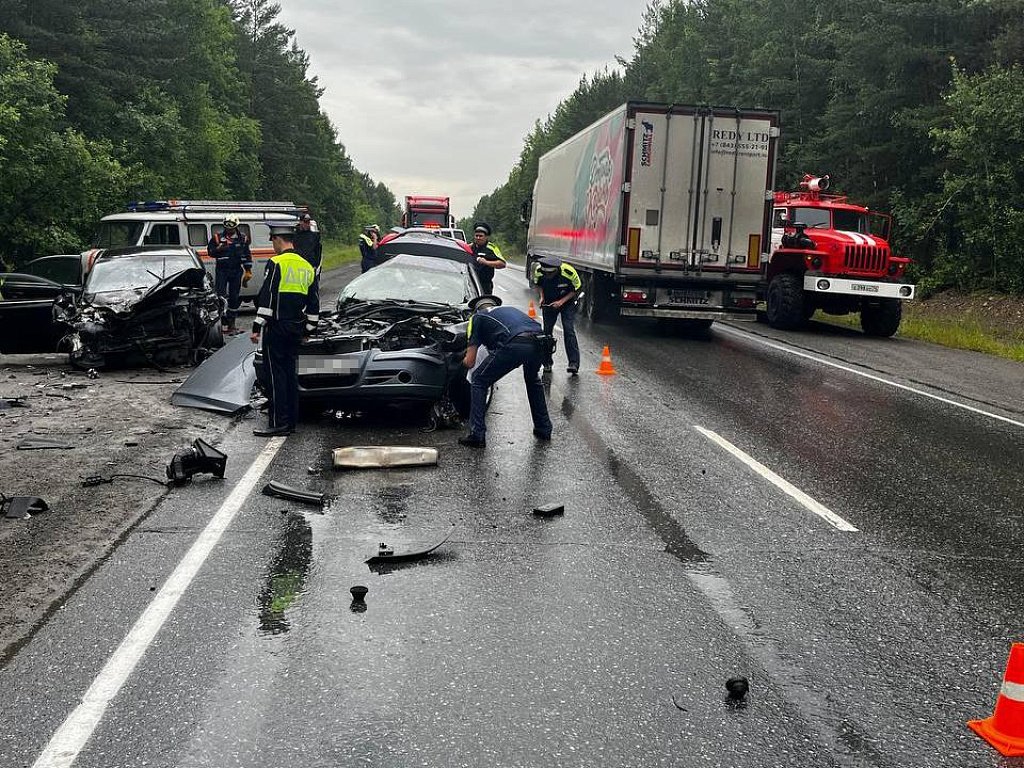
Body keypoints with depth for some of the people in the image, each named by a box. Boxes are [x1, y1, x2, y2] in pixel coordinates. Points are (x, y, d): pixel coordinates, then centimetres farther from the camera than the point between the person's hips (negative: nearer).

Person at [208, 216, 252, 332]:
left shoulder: (242, 238, 4)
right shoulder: (217, 237, -2)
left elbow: (247, 255, 10)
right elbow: (210, 251, 2)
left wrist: (248, 270, 7)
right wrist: (218, 249, -19)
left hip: (236, 271, 2)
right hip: (222, 270, -2)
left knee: (234, 297, 8)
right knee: (221, 295, -9)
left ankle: (231, 321, 20)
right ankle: (222, 321, -9)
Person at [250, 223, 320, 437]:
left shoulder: (276, 263, -11)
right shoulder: (307, 267, 13)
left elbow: (266, 298, -15)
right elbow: (314, 304, 17)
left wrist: (257, 327, -13)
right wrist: (308, 328, 25)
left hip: (276, 328, -7)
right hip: (296, 329, 7)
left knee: (276, 374, -4)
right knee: (290, 373, 12)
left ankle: (279, 423, -4)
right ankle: (291, 421, 16)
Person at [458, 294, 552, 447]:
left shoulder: (477, 317, 25)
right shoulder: (510, 309, 40)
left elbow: (470, 362, 20)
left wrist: (466, 359, 45)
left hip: (515, 345, -5)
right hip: (539, 342, 5)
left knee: (479, 382, 16)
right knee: (533, 380, 36)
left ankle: (477, 435, 9)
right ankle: (544, 429, 38)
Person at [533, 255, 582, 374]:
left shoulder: (569, 272, -31)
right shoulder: (539, 270, -22)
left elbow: (576, 289, -15)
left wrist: (562, 301, -24)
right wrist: (542, 297, -13)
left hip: (567, 301, -3)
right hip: (549, 302, 3)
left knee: (569, 330, -16)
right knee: (547, 330, 2)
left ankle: (574, 363, -17)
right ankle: (547, 363, 14)